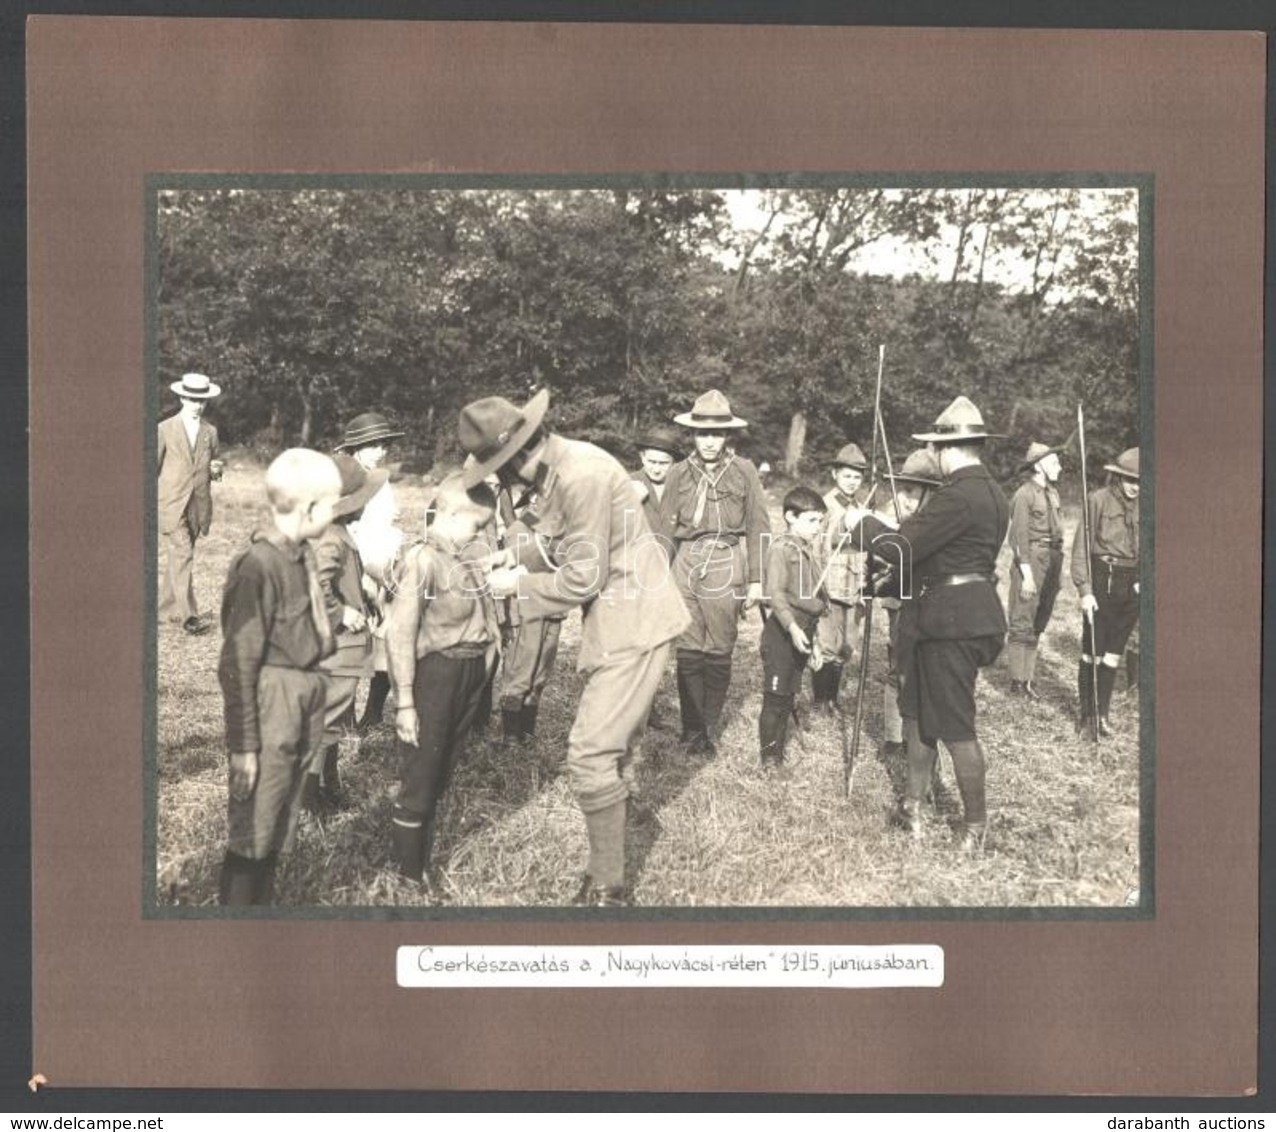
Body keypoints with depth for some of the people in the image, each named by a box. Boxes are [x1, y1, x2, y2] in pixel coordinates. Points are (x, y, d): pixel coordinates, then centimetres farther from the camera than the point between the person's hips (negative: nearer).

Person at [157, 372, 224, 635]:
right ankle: (188, 615, -16)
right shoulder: (165, 429, 0)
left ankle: (166, 607, 25)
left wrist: (215, 470, -4)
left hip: (198, 506, 4)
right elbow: (152, 467, 5)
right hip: (171, 504, -4)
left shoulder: (210, 432, 11)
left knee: (179, 557, 12)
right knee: (182, 556, -13)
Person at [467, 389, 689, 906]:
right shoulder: (557, 466, 5)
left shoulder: (580, 476, -25)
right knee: (607, 748, 18)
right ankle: (607, 872, 33)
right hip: (615, 618, 10)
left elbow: (583, 578, -21)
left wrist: (517, 584, -9)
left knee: (590, 756, -11)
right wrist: (522, 552, 4)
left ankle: (609, 888, 3)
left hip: (633, 622, -10)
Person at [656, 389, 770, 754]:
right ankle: (692, 729, 11)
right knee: (688, 651, 0)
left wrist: (756, 579, 0)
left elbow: (758, 528, 4)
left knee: (719, 653, 3)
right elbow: (666, 528, 10)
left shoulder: (743, 471, 3)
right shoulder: (680, 473, 8)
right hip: (686, 563, 2)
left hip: (726, 564, -1)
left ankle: (710, 729, 16)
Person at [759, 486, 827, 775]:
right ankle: (770, 759, 3)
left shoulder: (808, 552, 18)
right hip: (782, 633, -8)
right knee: (775, 697, -4)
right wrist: (792, 627, -32)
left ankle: (778, 756, 20)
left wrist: (814, 641, 24)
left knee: (786, 699, 13)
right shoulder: (781, 549, -9)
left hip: (801, 634, 9)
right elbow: (776, 593, -21)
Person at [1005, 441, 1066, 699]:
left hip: (1052, 560, 8)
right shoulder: (1024, 494, -10)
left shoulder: (1052, 492, 15)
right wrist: (1027, 574, -17)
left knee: (1037, 625, 11)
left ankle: (1028, 678, 17)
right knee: (1022, 624, -4)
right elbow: (1018, 537, -14)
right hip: (1031, 560, -8)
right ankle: (1018, 682, 0)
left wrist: (1058, 569, 15)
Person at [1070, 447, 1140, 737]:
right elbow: (1081, 546, -8)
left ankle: (1103, 713, 20)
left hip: (1132, 586, 4)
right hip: (1102, 581, -4)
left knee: (1114, 653, 10)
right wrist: (1085, 590, -13)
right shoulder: (1098, 500, -6)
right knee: (1092, 651, 1)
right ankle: (1086, 712, 13)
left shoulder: (1140, 506, 8)